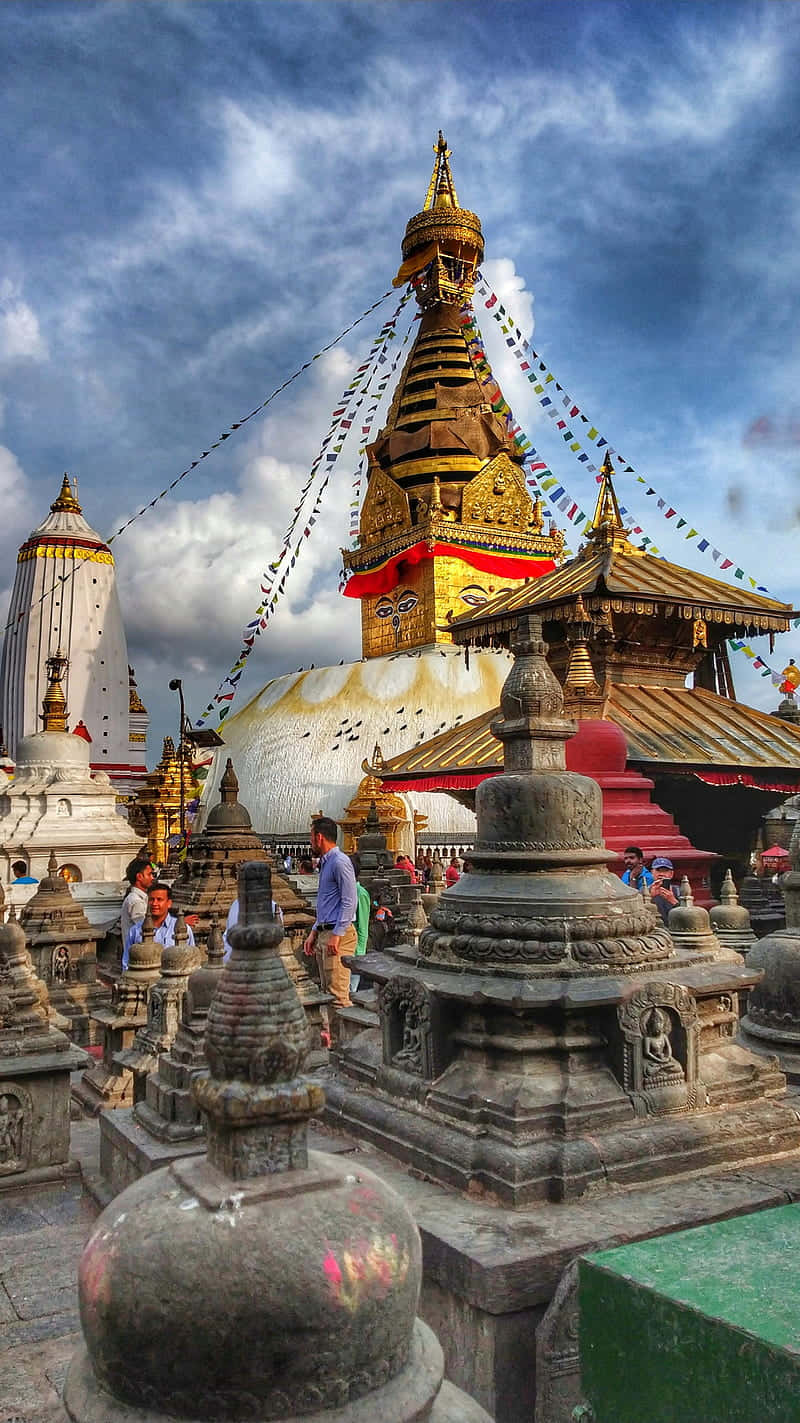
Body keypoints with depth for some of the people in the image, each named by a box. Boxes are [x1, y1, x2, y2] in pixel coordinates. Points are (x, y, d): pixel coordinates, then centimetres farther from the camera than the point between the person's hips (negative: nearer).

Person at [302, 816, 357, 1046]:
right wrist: (314, 932, 22)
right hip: (324, 933, 10)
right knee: (327, 990, 13)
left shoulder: (340, 862, -12)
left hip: (338, 934, -10)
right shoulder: (325, 863, 19)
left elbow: (349, 902, -18)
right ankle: (332, 1032, 19)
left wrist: (336, 935, -20)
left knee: (338, 993, -9)